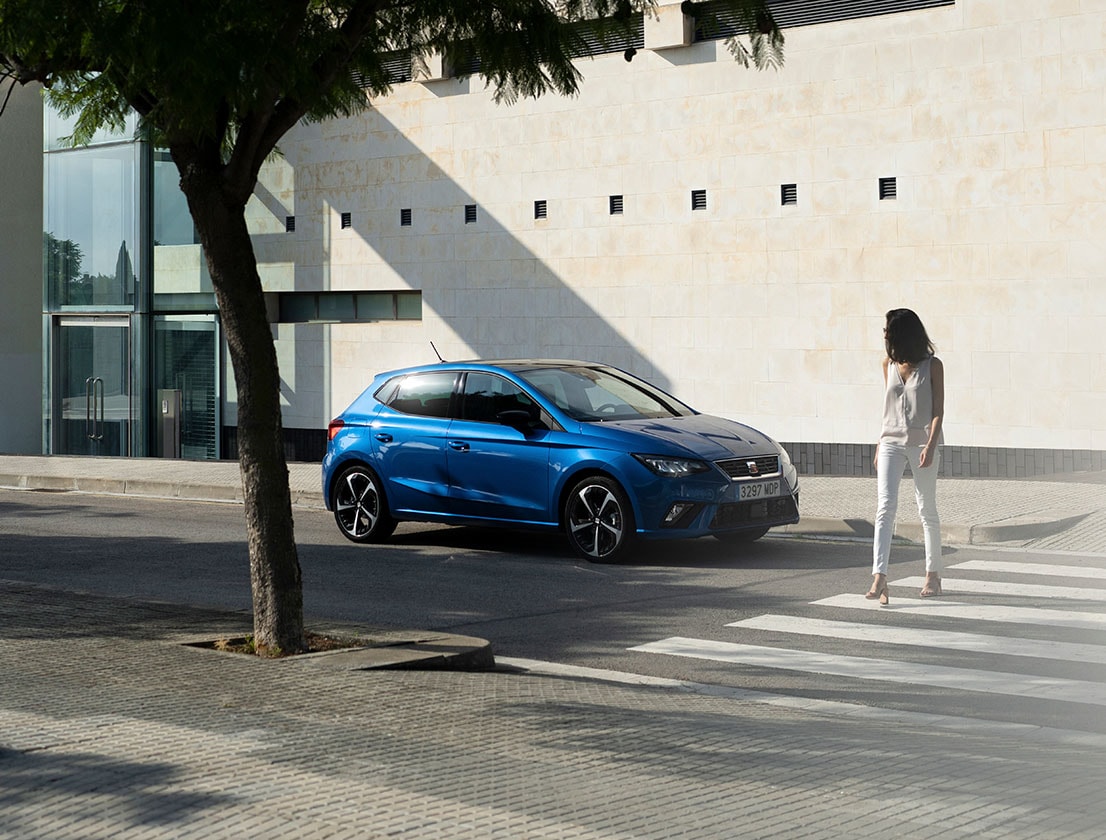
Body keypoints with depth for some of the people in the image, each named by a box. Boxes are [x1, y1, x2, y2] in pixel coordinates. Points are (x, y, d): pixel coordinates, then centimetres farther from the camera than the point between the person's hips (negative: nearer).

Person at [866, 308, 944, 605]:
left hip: (922, 442, -3)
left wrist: (930, 445, -17)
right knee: (885, 507, -12)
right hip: (891, 442, 3)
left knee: (927, 510, 8)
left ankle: (933, 574, 23)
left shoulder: (932, 366, -3)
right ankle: (879, 579, -21)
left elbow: (938, 410, -6)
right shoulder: (889, 364, 9)